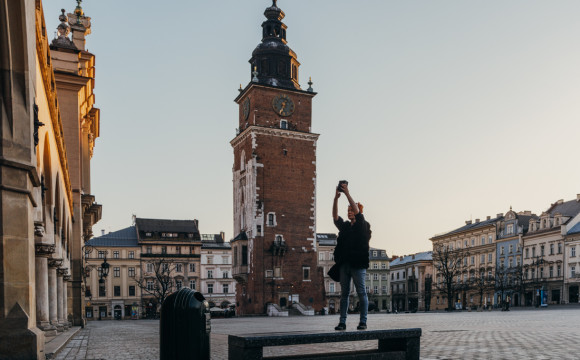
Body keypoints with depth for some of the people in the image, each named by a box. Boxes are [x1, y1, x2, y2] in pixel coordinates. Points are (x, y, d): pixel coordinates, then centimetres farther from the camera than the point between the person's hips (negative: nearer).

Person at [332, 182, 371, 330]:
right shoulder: (344, 226, 16)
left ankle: (363, 322, 5)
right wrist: (336, 198, -7)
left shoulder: (363, 226, 2)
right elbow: (335, 216, 3)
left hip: (358, 264, -5)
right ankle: (342, 322, 7)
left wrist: (347, 194, -16)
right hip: (344, 264, 5)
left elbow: (357, 212, -12)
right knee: (344, 293, 5)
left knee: (362, 293, 0)